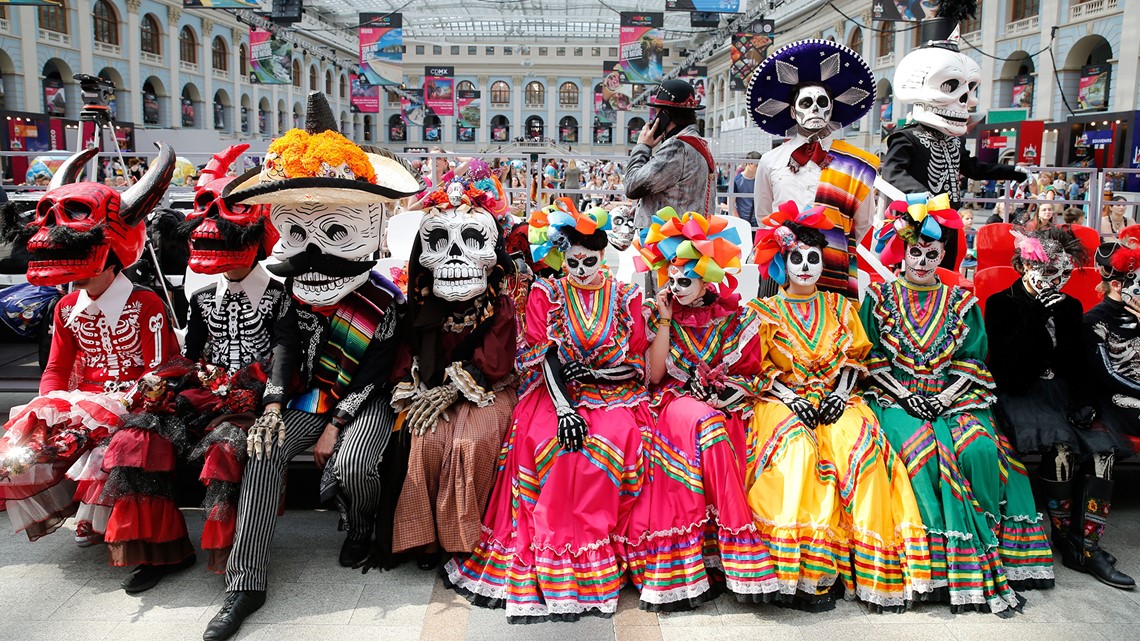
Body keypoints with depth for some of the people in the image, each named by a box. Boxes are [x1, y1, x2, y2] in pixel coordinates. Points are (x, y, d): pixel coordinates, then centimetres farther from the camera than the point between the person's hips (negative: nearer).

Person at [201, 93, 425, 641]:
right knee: (265, 449, -20)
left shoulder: (385, 301, -12)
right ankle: (245, 583, -15)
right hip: (312, 396, 4)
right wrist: (273, 406, -13)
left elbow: (372, 376, -11)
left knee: (352, 467, -32)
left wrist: (334, 429, -16)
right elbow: (285, 347, 2)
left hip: (365, 403, -4)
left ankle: (361, 530, 8)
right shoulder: (300, 287, 2)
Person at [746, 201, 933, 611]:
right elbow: (758, 367, 2)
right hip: (784, 400, -2)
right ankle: (803, 575, -29)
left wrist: (841, 392, -8)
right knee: (798, 451, -35)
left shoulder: (840, 307, 18)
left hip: (835, 399, 2)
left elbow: (854, 357, 11)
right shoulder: (765, 311, 10)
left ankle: (870, 570, -22)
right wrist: (790, 397, -13)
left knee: (860, 447, -30)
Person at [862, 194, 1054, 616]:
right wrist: (905, 397, -9)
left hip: (952, 398, 2)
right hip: (896, 398, -2)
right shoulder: (880, 296, 9)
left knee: (979, 448, -28)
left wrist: (944, 399, -9)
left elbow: (973, 362, 8)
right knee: (923, 448, -30)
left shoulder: (960, 301, 14)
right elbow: (870, 357, 3)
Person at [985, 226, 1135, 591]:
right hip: (1021, 393, -5)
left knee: (1103, 447, -23)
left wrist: (1084, 400, 0)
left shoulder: (1069, 307, 17)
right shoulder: (1001, 304, 1)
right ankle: (1065, 541, -13)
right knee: (1061, 447, -32)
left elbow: (1079, 363, 18)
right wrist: (1038, 314, -18)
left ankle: (1087, 547, -19)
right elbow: (1005, 362, -13)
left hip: (1062, 393, 5)